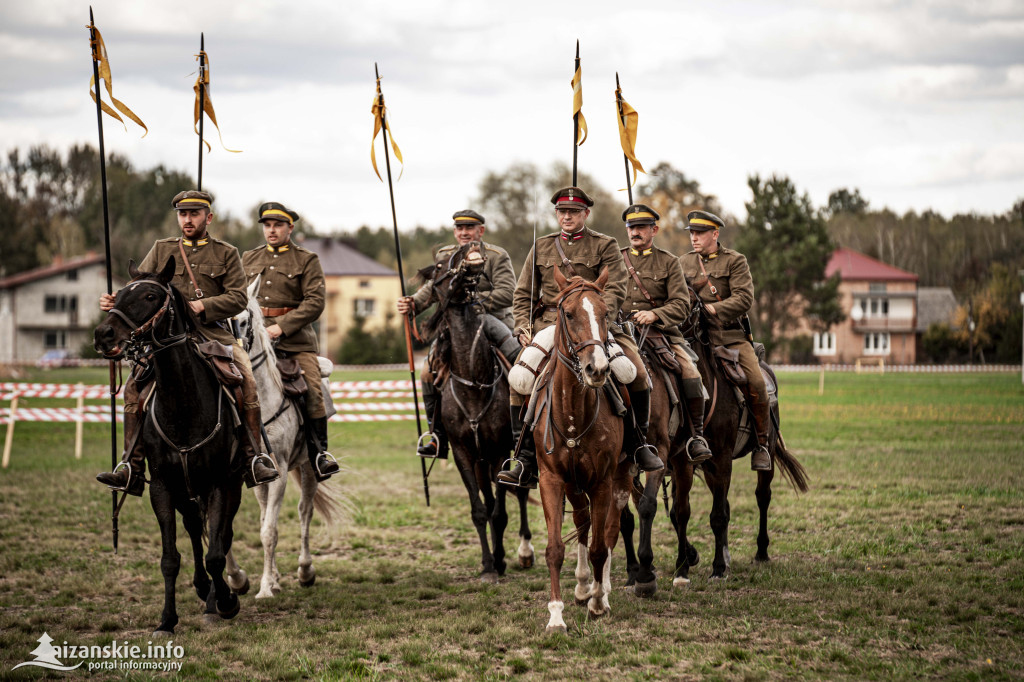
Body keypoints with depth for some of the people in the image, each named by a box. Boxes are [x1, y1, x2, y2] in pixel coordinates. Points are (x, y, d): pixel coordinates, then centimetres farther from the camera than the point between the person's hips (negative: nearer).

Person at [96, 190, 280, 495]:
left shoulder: (226, 253, 12)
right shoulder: (161, 250, 18)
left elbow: (238, 298, 2)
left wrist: (201, 306, -14)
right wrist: (115, 301, -12)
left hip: (212, 332, -1)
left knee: (246, 378, -26)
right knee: (136, 384, -20)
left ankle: (254, 459, -20)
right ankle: (132, 467, -18)